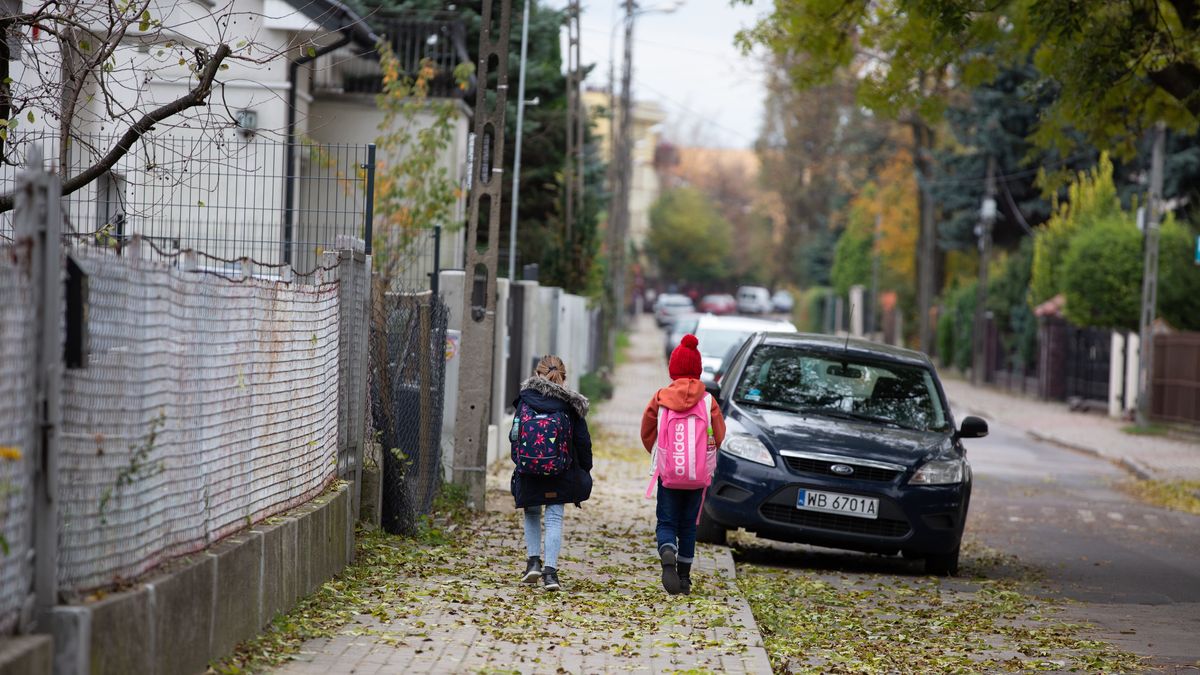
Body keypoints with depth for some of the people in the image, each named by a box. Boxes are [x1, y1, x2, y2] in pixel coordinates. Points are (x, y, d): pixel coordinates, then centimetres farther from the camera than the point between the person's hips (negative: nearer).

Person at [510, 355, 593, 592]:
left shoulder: (525, 399, -2)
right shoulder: (571, 404, -2)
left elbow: (515, 435, 0)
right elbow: (582, 441, 2)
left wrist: (519, 462, 13)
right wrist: (585, 471, 13)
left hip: (529, 472, 0)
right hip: (561, 473, 0)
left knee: (532, 514, 20)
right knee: (554, 518, 3)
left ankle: (533, 561, 10)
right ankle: (550, 570, -7)